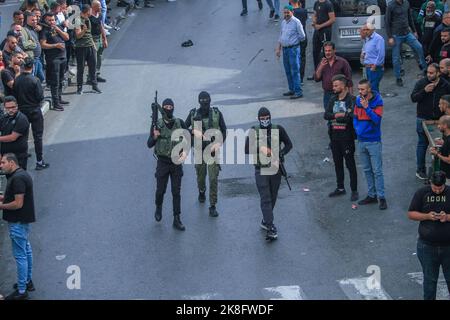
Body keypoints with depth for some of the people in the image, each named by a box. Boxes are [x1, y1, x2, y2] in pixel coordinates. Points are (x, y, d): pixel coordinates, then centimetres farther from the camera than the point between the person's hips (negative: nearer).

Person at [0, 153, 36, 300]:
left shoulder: (17, 178, -23)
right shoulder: (22, 174, 10)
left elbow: (18, 204, -25)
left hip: (18, 222, -11)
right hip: (24, 219, 11)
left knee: (20, 256, -5)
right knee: (26, 251, 20)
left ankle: (21, 291, 0)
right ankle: (28, 281, 33)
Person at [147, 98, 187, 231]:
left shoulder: (180, 123, -2)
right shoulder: (157, 125, -6)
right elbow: (149, 144, -5)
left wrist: (185, 151, -11)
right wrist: (155, 136, -25)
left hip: (176, 162, 1)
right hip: (163, 162, -1)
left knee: (176, 192, 2)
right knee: (160, 190, 7)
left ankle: (177, 220, 6)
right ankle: (158, 208, 37)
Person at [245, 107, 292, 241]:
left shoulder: (278, 129, 1)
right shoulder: (254, 132, -3)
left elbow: (288, 144, 7)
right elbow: (247, 149, -4)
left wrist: (280, 154, -9)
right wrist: (260, 148, -18)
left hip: (276, 169, 2)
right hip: (261, 171, -2)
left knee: (273, 198, 13)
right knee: (266, 199, -9)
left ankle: (266, 221, 33)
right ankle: (270, 229, -14)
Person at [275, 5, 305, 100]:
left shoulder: (296, 22, -10)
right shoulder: (283, 22, 13)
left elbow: (302, 36, -7)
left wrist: (293, 41, 3)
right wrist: (278, 48, 15)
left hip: (293, 48, -8)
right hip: (285, 49, 8)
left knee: (295, 71, -9)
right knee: (288, 71, 13)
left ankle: (298, 92, -9)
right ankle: (292, 90, 23)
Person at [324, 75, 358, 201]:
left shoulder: (351, 100, -12)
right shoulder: (333, 99, 8)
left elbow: (350, 117, -23)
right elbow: (326, 115, -1)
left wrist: (334, 117, -11)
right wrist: (339, 115, -17)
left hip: (347, 137, -7)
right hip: (335, 137, 7)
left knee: (350, 165, 1)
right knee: (337, 164, 16)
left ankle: (354, 191, 8)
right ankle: (340, 188, 29)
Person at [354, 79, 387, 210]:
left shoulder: (377, 101, -11)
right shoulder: (358, 101, 4)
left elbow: (377, 119, -19)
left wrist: (367, 108, -28)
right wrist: (357, 129, -4)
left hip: (374, 141, -6)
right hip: (361, 140, 6)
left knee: (377, 171, -5)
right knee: (367, 170, 13)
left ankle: (381, 197, 0)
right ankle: (371, 195, 22)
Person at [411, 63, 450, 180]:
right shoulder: (421, 83, -6)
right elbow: (413, 98, -10)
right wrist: (424, 91, -25)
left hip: (439, 120, 1)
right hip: (423, 120, -1)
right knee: (422, 144, 6)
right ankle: (420, 170, 16)